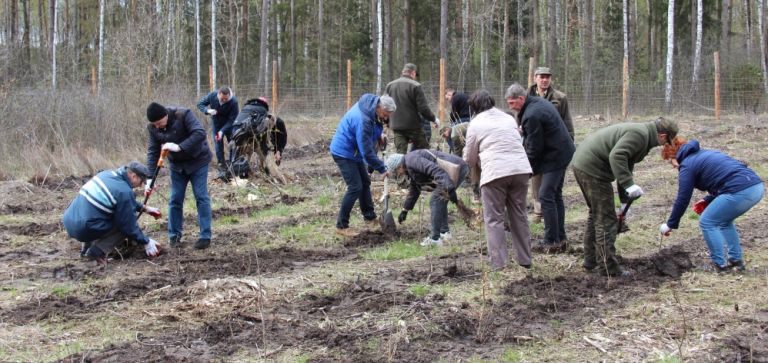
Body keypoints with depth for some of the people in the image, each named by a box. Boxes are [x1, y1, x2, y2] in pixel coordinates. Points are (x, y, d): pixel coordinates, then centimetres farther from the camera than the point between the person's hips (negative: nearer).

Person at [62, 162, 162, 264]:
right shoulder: (125, 192, -15)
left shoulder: (108, 174, 10)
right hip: (83, 230, -9)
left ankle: (87, 247, 21)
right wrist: (146, 242, 5)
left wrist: (144, 208, 34)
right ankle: (97, 251, -6)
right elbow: (130, 226, -7)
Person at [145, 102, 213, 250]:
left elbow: (200, 133, -34)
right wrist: (150, 178, -14)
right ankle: (174, 236, 13)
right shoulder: (153, 127, -11)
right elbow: (153, 151, -7)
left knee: (201, 197, -6)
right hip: (177, 165, 4)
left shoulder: (183, 115, -26)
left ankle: (205, 236, -2)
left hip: (197, 161, -4)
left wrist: (179, 147, -40)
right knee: (175, 200, 3)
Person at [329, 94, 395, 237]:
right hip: (344, 152, -10)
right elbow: (367, 151, -29)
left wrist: (379, 135, 1)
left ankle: (370, 218, 28)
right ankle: (341, 226, -5)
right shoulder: (363, 120, -33)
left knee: (365, 182, 16)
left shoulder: (370, 103, -6)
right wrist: (382, 169, -20)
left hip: (354, 151, 10)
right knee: (355, 187, -12)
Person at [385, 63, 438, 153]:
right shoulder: (415, 86, -10)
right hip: (413, 126, -5)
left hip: (396, 127, 5)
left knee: (400, 152, 5)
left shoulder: (390, 86, 8)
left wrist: (387, 122, 26)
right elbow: (423, 108, -13)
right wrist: (434, 119, 2)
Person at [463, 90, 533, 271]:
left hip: (495, 172, -5)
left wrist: (477, 163, 35)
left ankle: (499, 264, -2)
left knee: (494, 219, 3)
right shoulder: (509, 118, 21)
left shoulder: (476, 124, 6)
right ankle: (525, 260, 20)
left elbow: (469, 159, 12)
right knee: (518, 215, 16)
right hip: (521, 169, 5)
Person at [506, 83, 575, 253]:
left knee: (546, 196, -9)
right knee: (555, 195, 15)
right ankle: (560, 238, 20)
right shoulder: (538, 102, 10)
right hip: (563, 152, 11)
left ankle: (552, 241, -7)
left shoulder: (531, 116, -23)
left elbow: (534, 148, -17)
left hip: (554, 156, -11)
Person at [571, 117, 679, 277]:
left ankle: (591, 260, 31)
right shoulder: (640, 135, -14)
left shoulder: (639, 131, 20)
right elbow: (616, 156, -27)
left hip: (581, 163, 11)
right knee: (606, 219, -3)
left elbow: (625, 164, 26)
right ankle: (608, 268, 2)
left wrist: (625, 200, 27)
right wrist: (629, 184, -28)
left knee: (596, 214, 23)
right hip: (592, 168, -11)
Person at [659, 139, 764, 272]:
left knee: (707, 222, 7)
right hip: (757, 186, 9)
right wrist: (708, 200, 29)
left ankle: (720, 265, 7)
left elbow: (682, 200, 4)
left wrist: (670, 225, 14)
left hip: (740, 191, -9)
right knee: (724, 220, 27)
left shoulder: (687, 166, 3)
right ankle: (736, 260, 25)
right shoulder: (705, 154, 28)